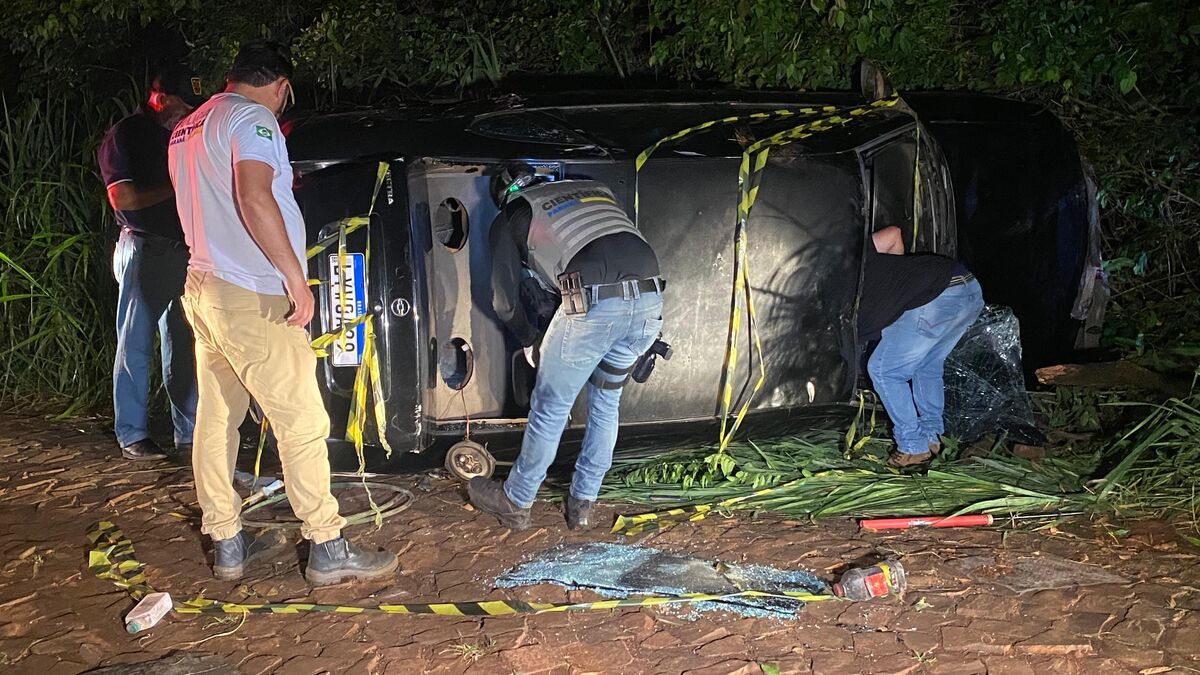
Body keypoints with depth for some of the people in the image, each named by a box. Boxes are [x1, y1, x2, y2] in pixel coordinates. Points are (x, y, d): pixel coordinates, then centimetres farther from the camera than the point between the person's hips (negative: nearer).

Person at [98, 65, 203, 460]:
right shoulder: (125, 135, -1)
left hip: (182, 249, 6)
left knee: (182, 345, 6)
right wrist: (174, 188, -10)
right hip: (144, 248, -6)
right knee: (136, 344, -1)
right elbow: (122, 197, -9)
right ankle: (131, 435, 5)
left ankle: (188, 431, 11)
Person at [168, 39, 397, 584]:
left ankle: (227, 544, 20)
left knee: (216, 420, 12)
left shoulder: (187, 129, 18)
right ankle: (328, 550, 1)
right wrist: (295, 276, -22)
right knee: (302, 422, -4)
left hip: (203, 288, 10)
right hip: (251, 298, -10)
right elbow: (254, 198, -25)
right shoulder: (253, 119, -11)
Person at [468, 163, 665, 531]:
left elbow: (506, 300, 21)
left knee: (550, 410, 15)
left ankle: (515, 503, 32)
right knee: (605, 404, 24)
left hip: (593, 306, -4)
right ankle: (582, 504, 34)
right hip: (650, 302, 5)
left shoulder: (509, 219, 19)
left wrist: (528, 339, 39)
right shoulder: (596, 190, 31)